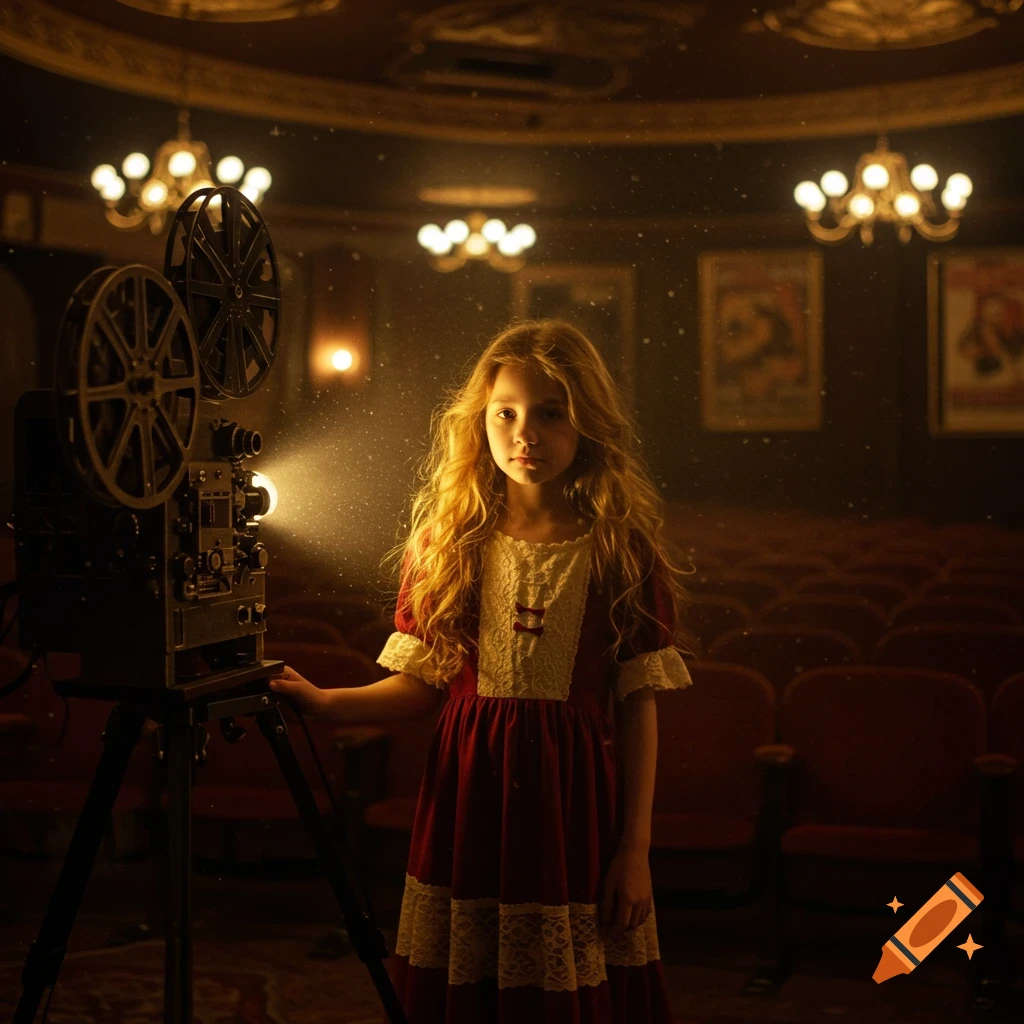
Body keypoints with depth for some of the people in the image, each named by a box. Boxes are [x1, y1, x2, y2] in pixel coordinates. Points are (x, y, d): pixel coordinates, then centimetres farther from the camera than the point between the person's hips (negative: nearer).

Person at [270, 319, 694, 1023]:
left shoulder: (624, 549, -2)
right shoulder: (447, 541, 4)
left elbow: (638, 705, -1)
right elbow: (421, 684, 4)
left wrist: (636, 847, -3)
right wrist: (323, 702, -12)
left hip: (575, 793, -1)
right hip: (467, 792, 2)